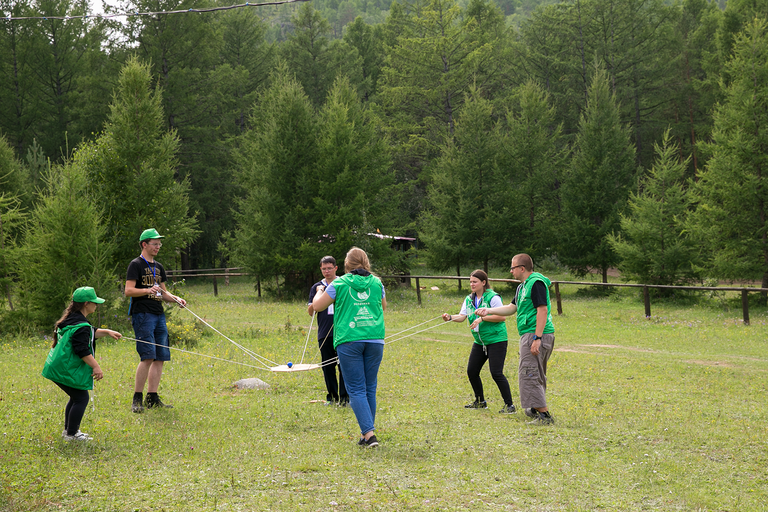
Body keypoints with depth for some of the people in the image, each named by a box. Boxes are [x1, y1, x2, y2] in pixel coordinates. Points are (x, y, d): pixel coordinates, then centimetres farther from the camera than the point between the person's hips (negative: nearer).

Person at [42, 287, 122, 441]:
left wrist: (107, 332, 23)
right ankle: (72, 434, 0)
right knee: (81, 398, -3)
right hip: (67, 369, -11)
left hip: (58, 368, 11)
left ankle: (68, 430, 26)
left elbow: (89, 334, 30)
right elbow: (82, 350, -24)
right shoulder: (80, 326, -19)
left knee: (76, 397, 20)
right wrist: (96, 366, -22)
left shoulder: (70, 320, 15)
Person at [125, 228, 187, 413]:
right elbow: (128, 291, -12)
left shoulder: (158, 267, 20)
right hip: (142, 314, -8)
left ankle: (152, 398, 10)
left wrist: (175, 299, 7)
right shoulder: (136, 265, -3)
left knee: (160, 358, 4)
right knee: (148, 357, -16)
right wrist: (148, 290, -26)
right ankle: (137, 399, -10)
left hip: (159, 315, 8)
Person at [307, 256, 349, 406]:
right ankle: (332, 396, 17)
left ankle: (344, 397, -2)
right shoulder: (316, 287, 10)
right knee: (327, 366, 7)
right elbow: (310, 312, 6)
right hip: (324, 334, 3)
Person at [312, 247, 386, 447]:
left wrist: (320, 291, 27)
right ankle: (366, 434, 17)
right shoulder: (376, 282, 9)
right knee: (370, 388, 12)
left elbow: (317, 306, 8)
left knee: (356, 389, -2)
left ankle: (369, 433, -14)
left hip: (349, 341, -3)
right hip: (375, 339, 3)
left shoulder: (339, 283, 0)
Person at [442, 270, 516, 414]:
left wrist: (482, 318, -21)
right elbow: (462, 316, 3)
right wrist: (450, 317, -16)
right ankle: (480, 401, 25)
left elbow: (502, 317, -16)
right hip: (479, 341, 8)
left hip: (496, 340, -8)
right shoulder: (469, 299, 10)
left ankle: (509, 404, -3)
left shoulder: (493, 297, -12)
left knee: (496, 373, -13)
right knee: (472, 371, 7)